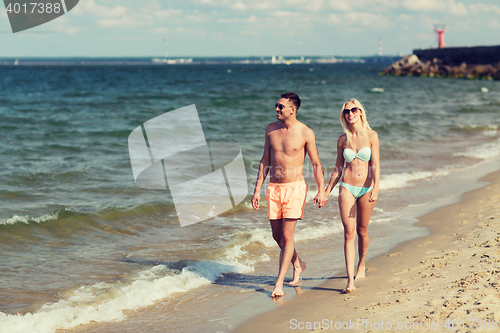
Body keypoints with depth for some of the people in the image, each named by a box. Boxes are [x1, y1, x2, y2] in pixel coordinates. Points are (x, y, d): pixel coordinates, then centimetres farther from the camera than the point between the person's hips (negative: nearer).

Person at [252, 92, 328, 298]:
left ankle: (279, 283, -6)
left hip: (294, 187, -5)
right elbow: (265, 161, 11)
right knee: (277, 235, 10)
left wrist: (321, 191, -10)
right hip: (274, 188, 5)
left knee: (287, 235, -9)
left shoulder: (305, 133, -8)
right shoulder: (271, 129, 5)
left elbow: (316, 164, -2)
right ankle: (298, 264, 37)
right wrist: (257, 190, 9)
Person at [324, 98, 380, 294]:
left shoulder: (371, 136, -1)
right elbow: (338, 169, 12)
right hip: (347, 188, 1)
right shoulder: (343, 140, 5)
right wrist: (326, 192, 9)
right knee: (349, 234, -7)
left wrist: (375, 188, -18)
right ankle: (350, 280, -11)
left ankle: (361, 265, 37)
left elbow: (375, 165, -6)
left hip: (366, 188, -1)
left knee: (362, 231, 10)